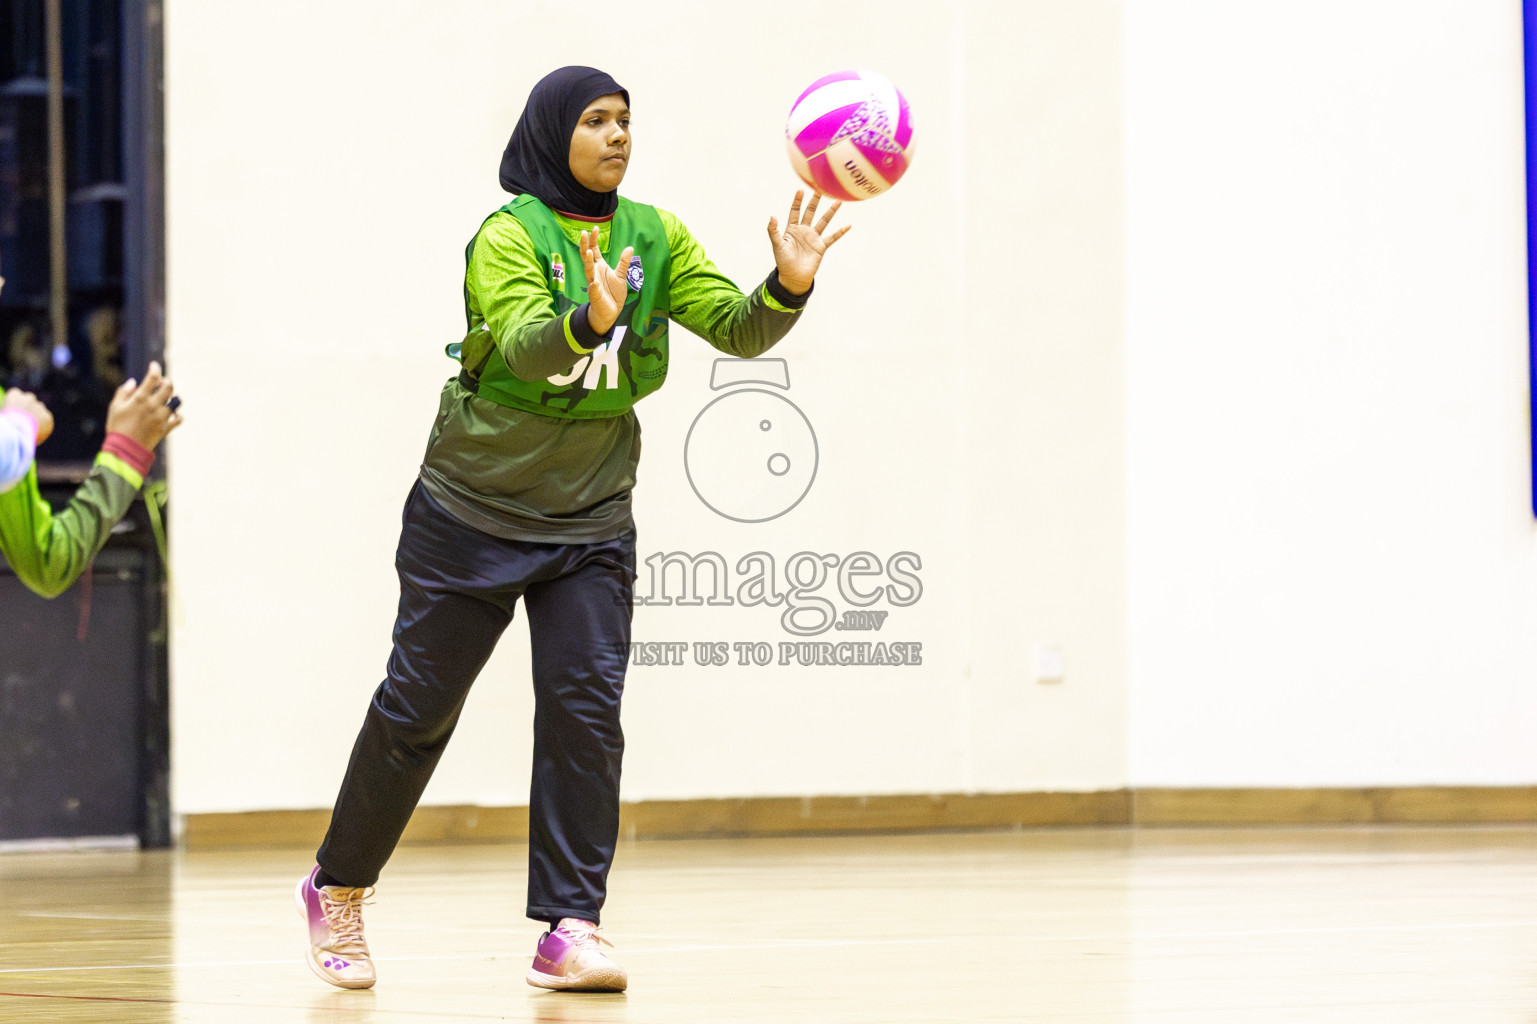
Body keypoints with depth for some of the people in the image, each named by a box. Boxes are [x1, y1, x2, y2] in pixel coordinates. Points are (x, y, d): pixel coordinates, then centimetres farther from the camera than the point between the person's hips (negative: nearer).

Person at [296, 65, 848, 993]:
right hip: (475, 512, -3)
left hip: (590, 520, 3)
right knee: (417, 707, 4)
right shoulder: (508, 238, -15)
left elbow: (737, 328, -10)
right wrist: (589, 322, -52)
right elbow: (524, 346, -32)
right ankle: (339, 891, 23)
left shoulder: (655, 239, 0)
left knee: (586, 706, -10)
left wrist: (787, 287, -31)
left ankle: (571, 930, -10)